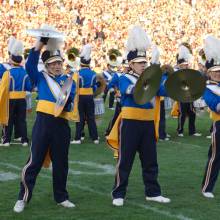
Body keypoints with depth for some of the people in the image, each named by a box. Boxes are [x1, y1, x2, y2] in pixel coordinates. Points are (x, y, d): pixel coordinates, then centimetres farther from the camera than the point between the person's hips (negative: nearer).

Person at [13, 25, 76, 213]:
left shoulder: (69, 80, 8)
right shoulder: (41, 78, 5)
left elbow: (69, 103, -2)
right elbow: (30, 65, -14)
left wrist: (66, 102, -26)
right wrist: (40, 44, -24)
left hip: (62, 125, 2)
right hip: (43, 123, -2)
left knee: (61, 163, 11)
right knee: (34, 162, -3)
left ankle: (61, 197, 23)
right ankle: (23, 198, 3)